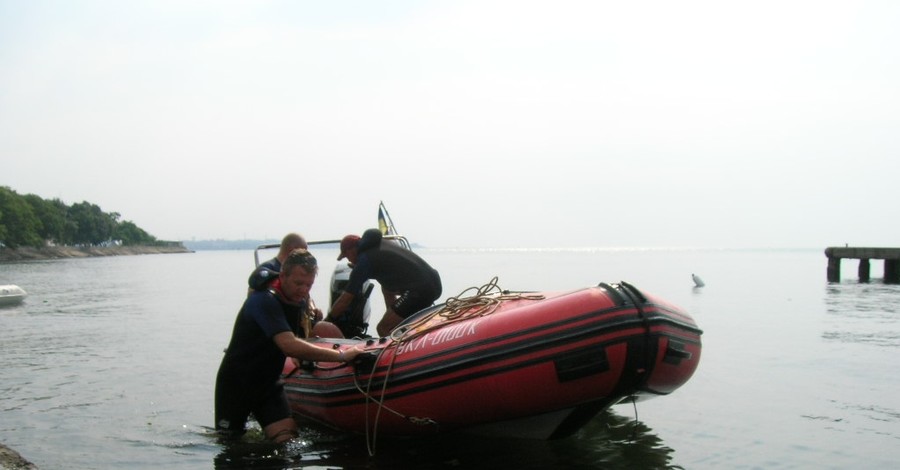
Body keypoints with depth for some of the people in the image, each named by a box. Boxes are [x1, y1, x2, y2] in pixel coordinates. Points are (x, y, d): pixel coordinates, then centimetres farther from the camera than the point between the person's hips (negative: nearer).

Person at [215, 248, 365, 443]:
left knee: (288, 439, -9)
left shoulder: (299, 301, -2)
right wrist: (341, 355, -38)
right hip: (236, 382, -6)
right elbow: (289, 346, -38)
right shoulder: (264, 301, -27)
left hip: (269, 383, 6)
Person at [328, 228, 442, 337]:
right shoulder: (381, 246, 20)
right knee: (386, 288, 29)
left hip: (421, 290, -9)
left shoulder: (364, 260, -2)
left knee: (383, 329, -1)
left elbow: (345, 299, 1)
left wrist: (327, 319, 14)